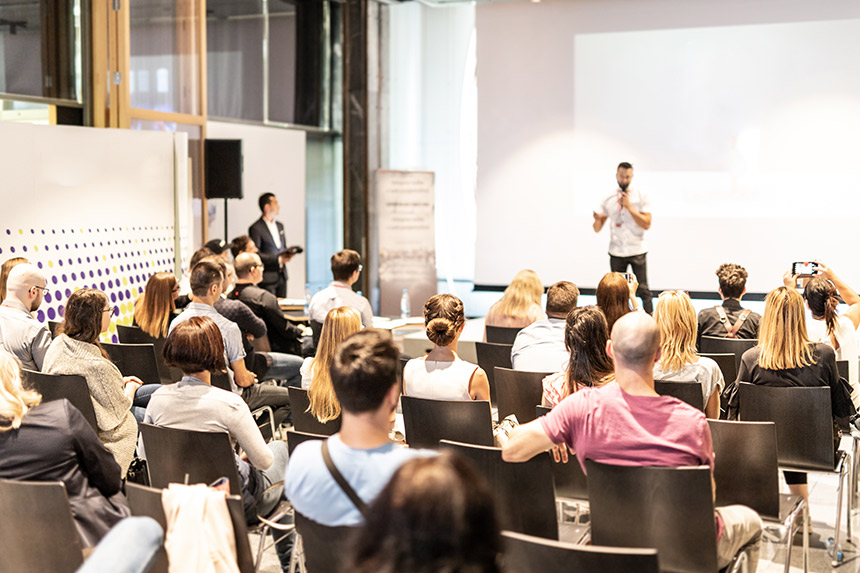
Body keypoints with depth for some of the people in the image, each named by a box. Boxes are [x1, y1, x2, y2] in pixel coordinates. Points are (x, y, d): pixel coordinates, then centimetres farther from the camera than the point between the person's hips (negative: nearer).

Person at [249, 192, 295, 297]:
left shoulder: (280, 226, 16)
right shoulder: (256, 228, -8)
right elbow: (256, 254, -13)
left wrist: (287, 255, 1)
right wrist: (278, 259, -17)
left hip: (281, 276, 7)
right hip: (267, 277, -7)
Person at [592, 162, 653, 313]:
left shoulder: (641, 197, 0)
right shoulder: (608, 199, 5)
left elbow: (646, 224, -8)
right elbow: (597, 229, 6)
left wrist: (629, 207, -15)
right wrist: (597, 220, -18)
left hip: (637, 251, -2)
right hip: (616, 252, 2)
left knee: (643, 290, -3)